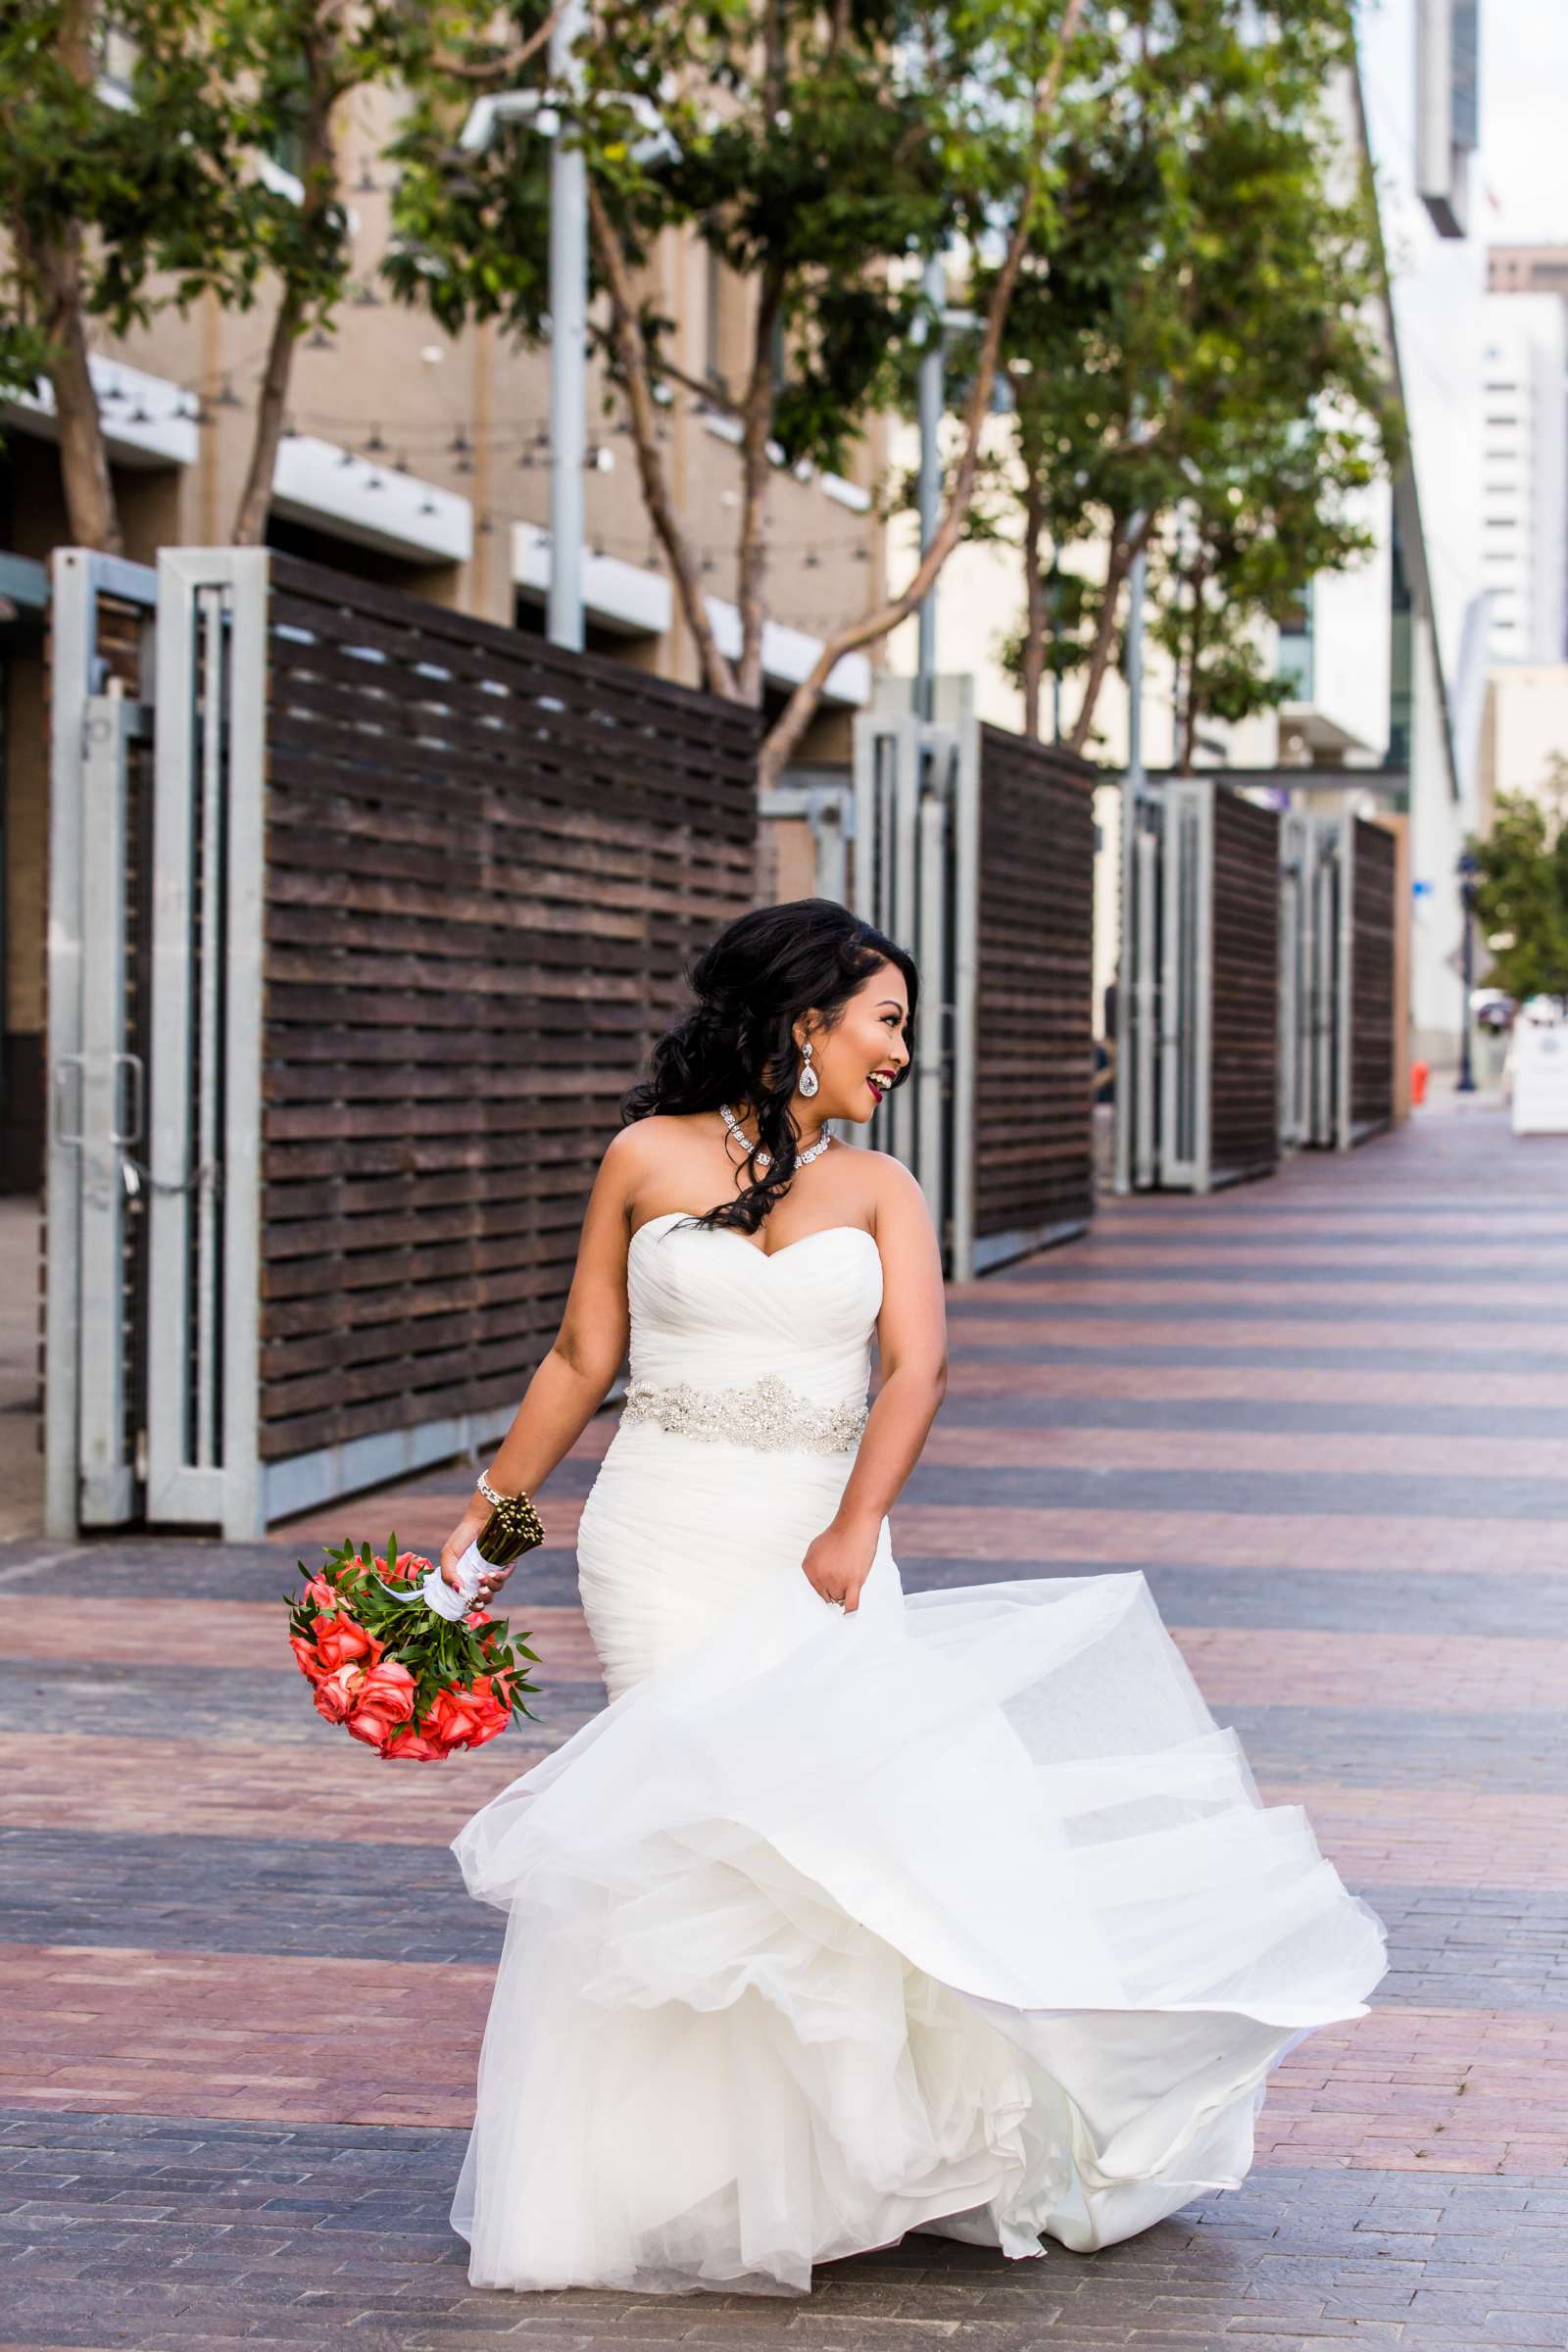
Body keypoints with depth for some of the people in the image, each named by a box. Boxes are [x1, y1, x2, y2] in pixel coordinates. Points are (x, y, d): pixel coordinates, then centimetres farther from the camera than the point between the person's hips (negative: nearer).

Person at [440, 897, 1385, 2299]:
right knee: (708, 1811, -12)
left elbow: (917, 1366, -4)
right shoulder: (649, 1158, 6)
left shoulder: (882, 1191, 10)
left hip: (818, 1548, 2)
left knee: (870, 1790, -12)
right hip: (665, 1537, -2)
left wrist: (856, 1527, -19)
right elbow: (583, 1360, 12)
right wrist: (488, 1517, 12)